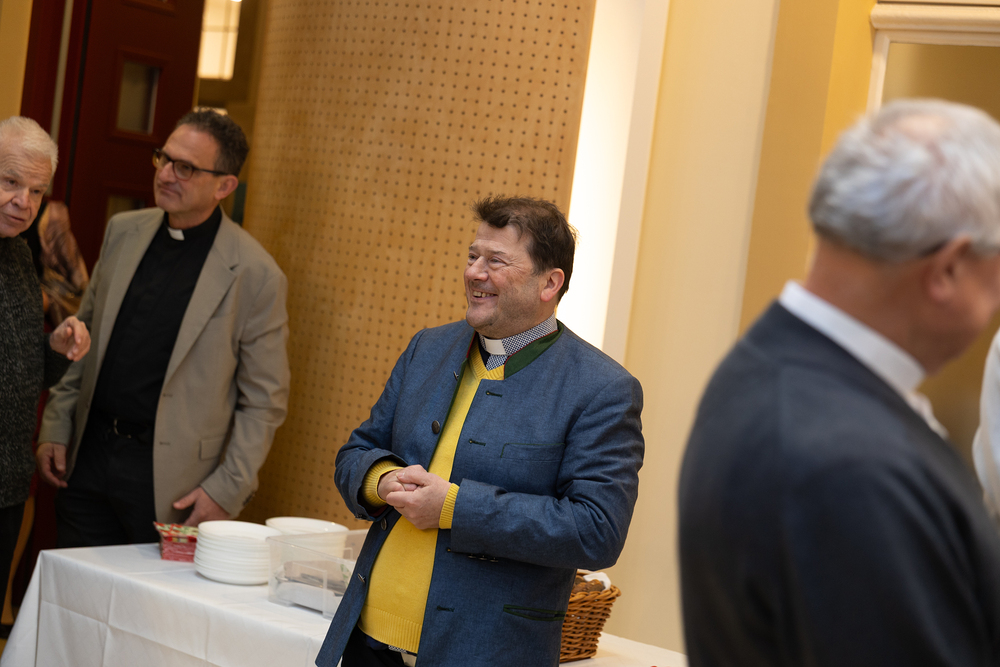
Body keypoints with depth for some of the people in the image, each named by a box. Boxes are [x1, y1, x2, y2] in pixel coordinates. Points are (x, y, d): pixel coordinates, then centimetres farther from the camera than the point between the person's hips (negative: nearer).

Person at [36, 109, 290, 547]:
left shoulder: (255, 275, -10)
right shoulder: (122, 233, 7)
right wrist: (55, 429, 10)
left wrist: (226, 491, -12)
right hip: (88, 456, 5)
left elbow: (264, 400, -7)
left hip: (170, 484, -5)